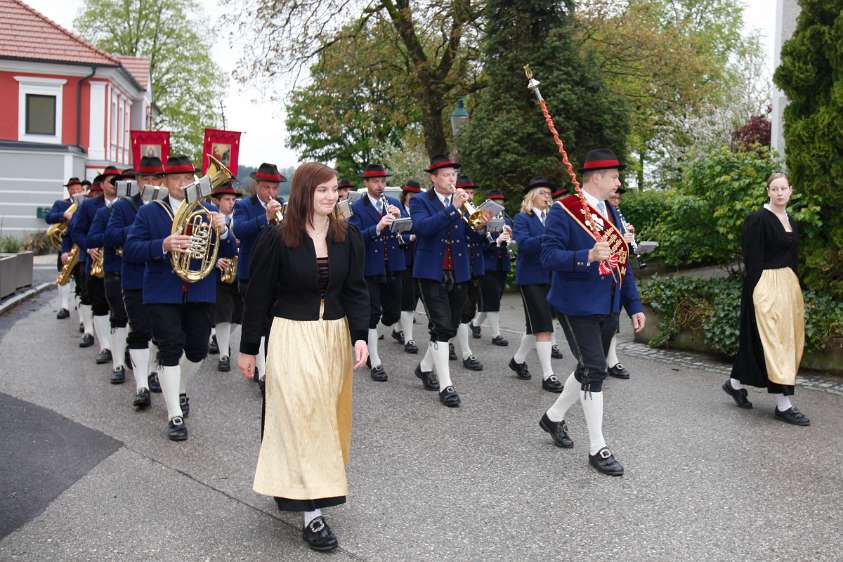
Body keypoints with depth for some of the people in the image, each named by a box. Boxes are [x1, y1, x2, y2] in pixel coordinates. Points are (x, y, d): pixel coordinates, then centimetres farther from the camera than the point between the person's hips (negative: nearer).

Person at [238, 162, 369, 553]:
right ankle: (312, 511, 0)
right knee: (301, 414, -6)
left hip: (335, 334, 5)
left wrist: (359, 336, -12)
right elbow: (258, 296, -5)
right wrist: (248, 348, -1)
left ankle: (295, 486, 34)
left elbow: (355, 290, 2)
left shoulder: (349, 237, 0)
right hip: (291, 335, -4)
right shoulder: (276, 238, -11)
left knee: (326, 415, 13)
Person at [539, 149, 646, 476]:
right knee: (594, 370, -7)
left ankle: (554, 417, 36)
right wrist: (588, 256, -32)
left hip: (608, 308, 8)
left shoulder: (612, 214, 12)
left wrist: (634, 306, 12)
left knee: (591, 369, 15)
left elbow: (622, 263, 15)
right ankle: (597, 449, 4)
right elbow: (549, 257, -18)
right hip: (577, 307, -8)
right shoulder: (564, 211, -12)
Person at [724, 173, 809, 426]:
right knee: (774, 340, -6)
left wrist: (794, 288, 16)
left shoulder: (791, 221, 14)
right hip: (767, 285, -9)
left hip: (789, 285, 9)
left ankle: (736, 383, 26)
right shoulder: (758, 219, -10)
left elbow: (792, 257, 19)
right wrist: (758, 292, -18)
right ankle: (783, 404, -1)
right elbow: (753, 259, -14)